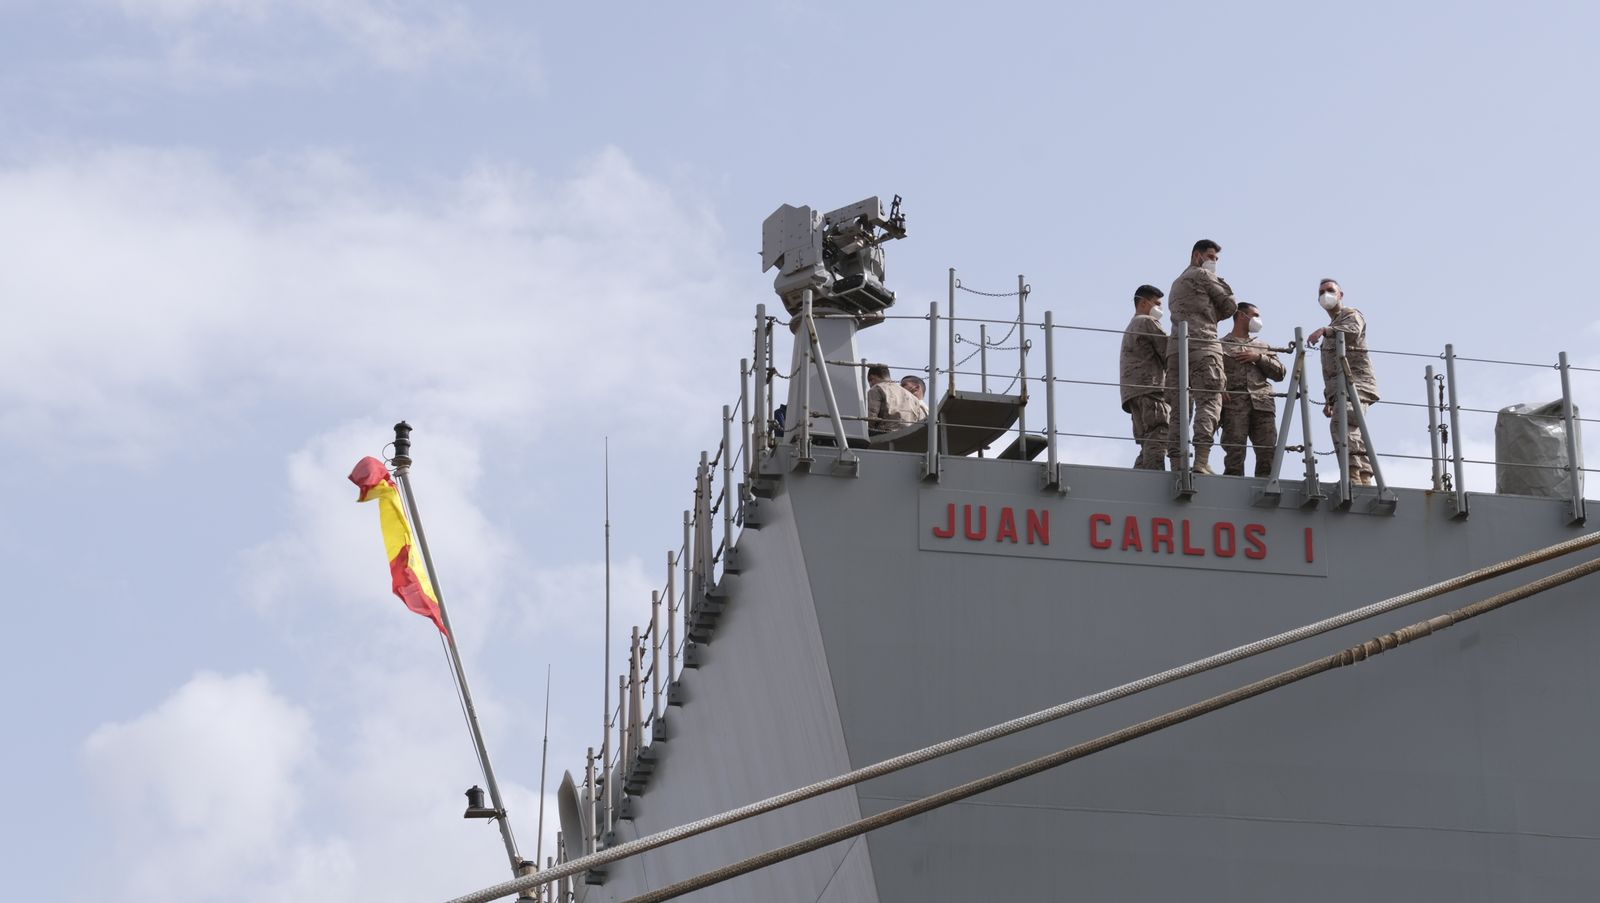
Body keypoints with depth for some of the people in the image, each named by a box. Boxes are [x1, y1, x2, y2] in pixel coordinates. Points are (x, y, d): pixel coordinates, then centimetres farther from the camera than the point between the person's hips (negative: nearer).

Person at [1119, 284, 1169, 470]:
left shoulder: (1131, 327, 33)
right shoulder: (1148, 322, 3)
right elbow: (1168, 353, -2)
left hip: (1133, 392, 10)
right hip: (1150, 387, -9)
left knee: (1148, 446, 4)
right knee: (1157, 440, -22)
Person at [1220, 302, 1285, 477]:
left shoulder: (1263, 347, 30)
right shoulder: (1221, 345, 18)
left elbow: (1280, 373, 20)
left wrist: (1258, 358, 6)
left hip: (1262, 402, 4)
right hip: (1234, 404, -4)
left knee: (1268, 452, -9)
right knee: (1235, 452, -15)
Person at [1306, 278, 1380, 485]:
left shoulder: (1351, 315, 8)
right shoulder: (1333, 327, 34)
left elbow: (1353, 330, -20)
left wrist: (1324, 331, -35)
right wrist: (1329, 399, 25)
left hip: (1355, 382, -10)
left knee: (1342, 424, -28)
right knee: (1356, 435, 3)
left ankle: (1353, 475, -39)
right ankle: (1364, 480, -1)